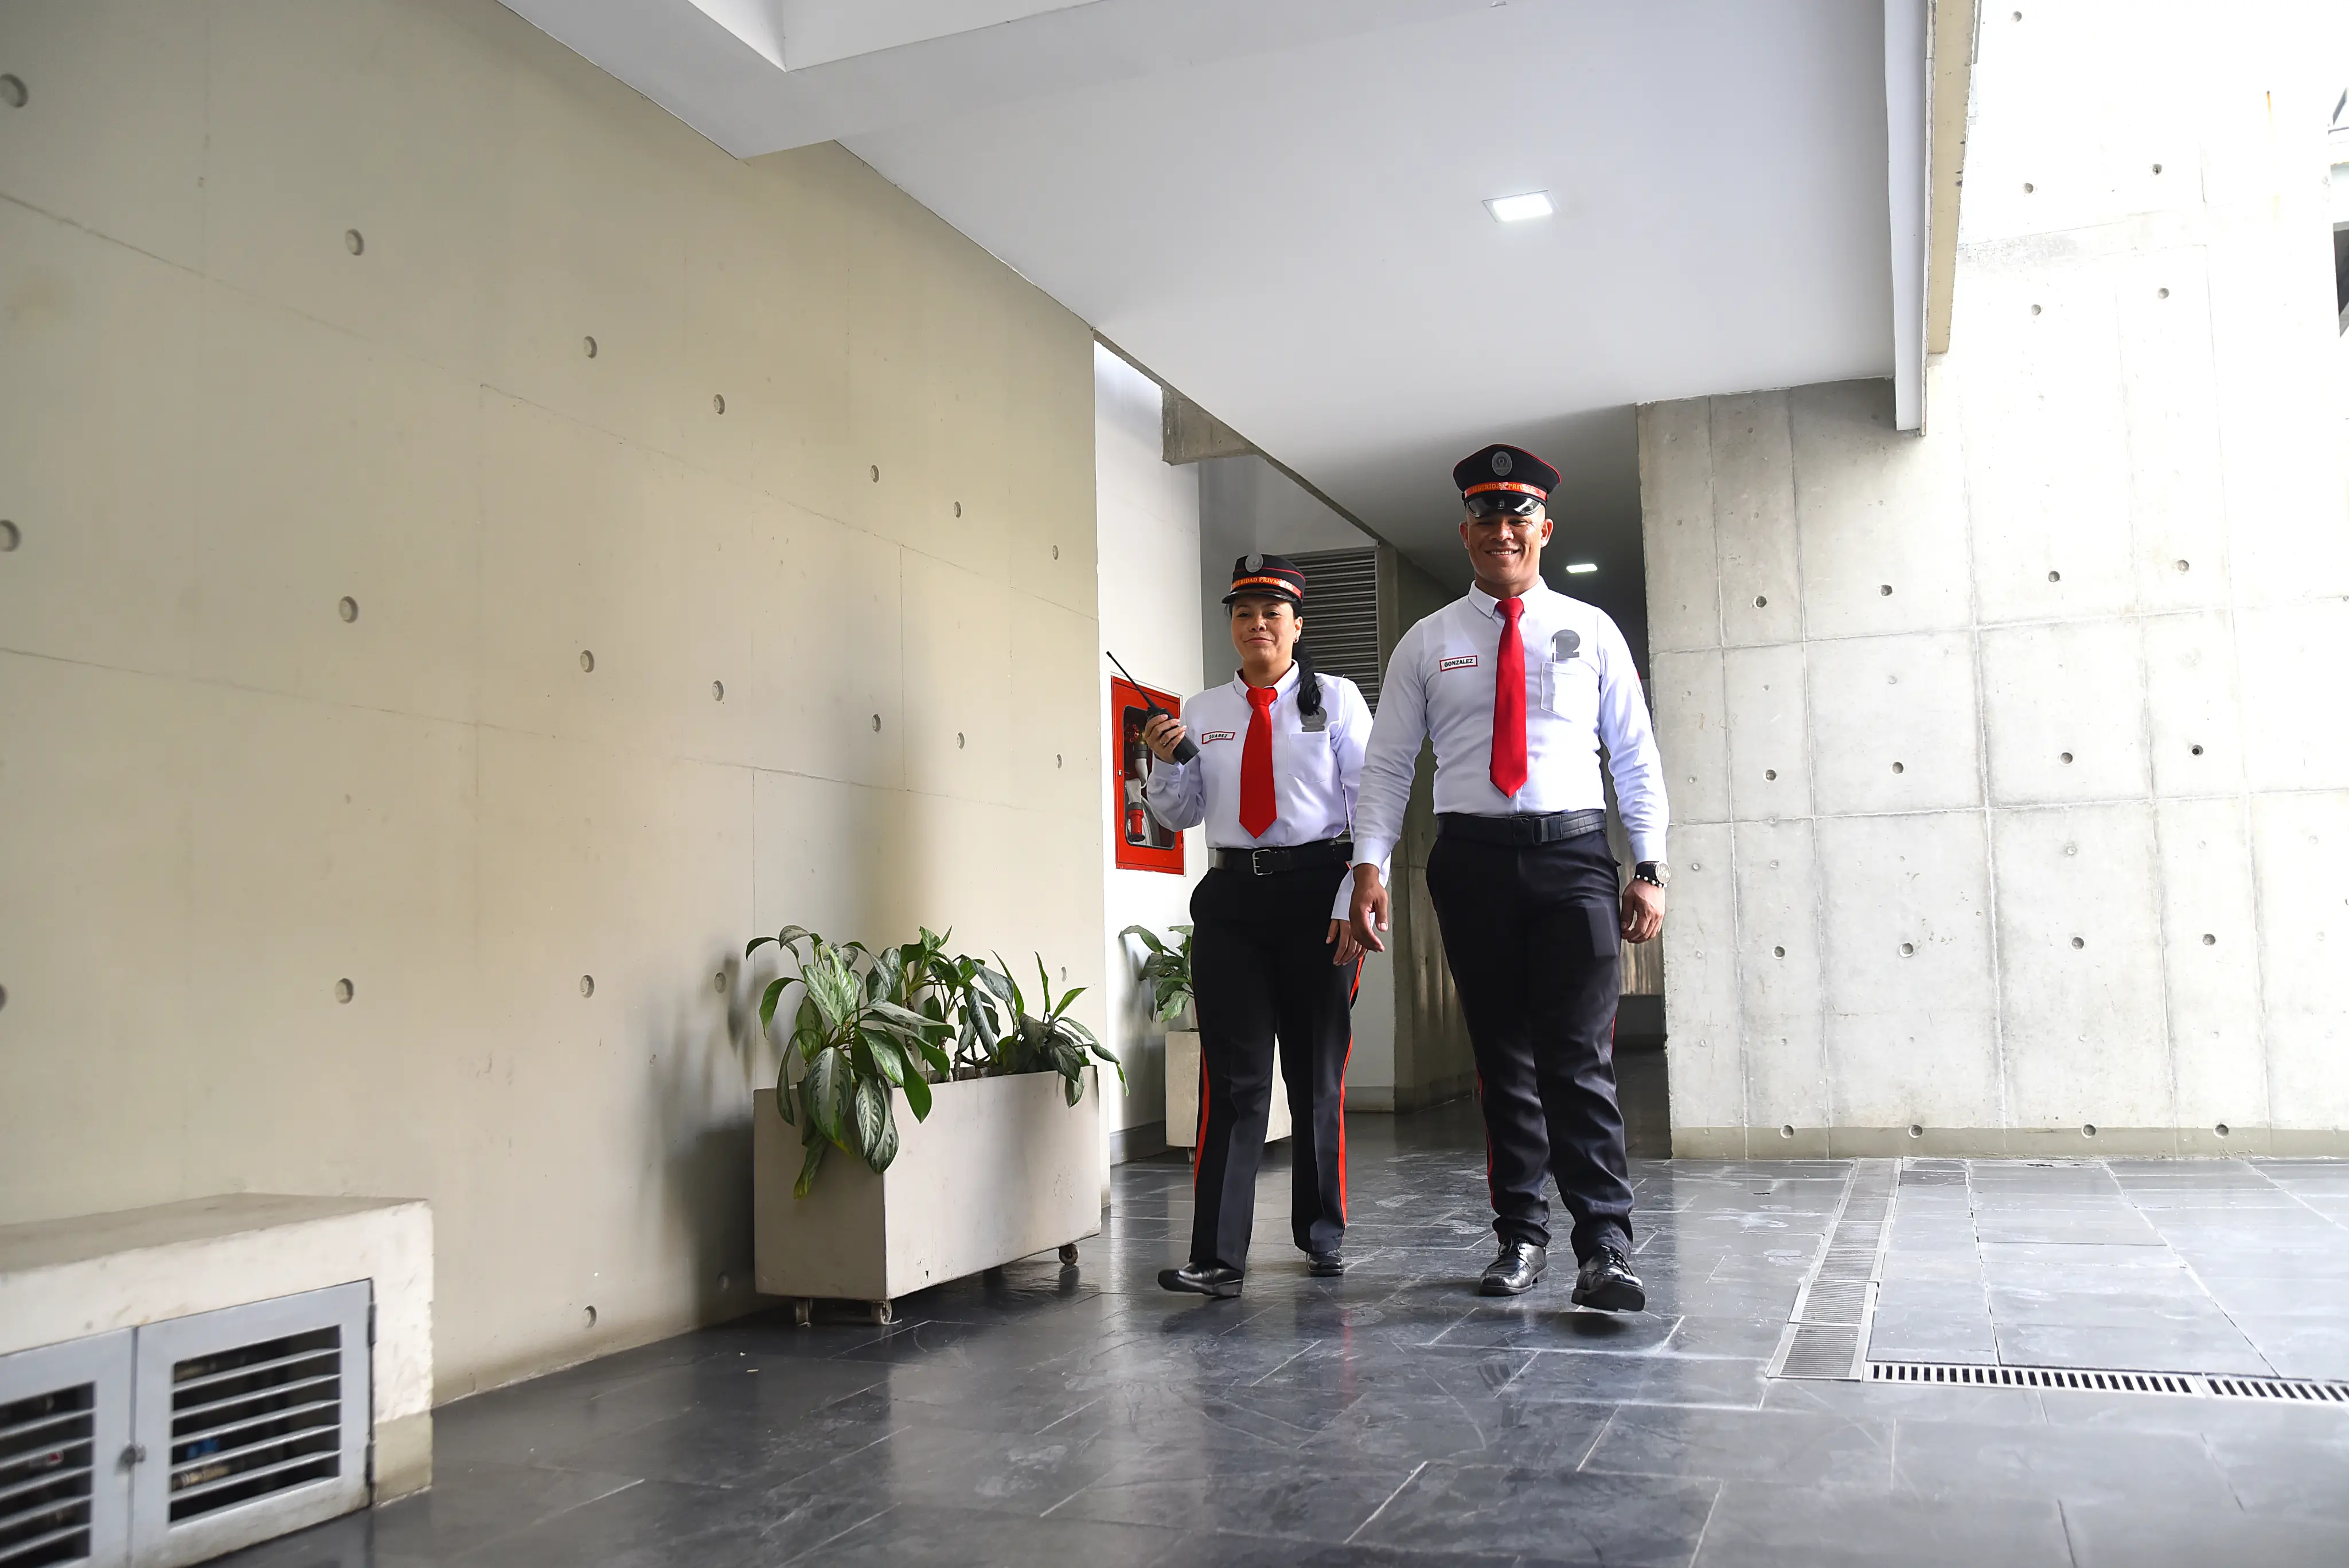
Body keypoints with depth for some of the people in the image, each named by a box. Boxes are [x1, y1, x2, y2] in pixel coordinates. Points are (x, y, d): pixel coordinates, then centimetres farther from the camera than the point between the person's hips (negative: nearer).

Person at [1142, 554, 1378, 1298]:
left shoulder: (1336, 700, 4)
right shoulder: (1202, 711, 12)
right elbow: (1179, 813, 14)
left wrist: (1356, 901, -10)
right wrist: (1165, 762, -6)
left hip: (1317, 889, -1)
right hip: (1230, 895, 1)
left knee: (1317, 1071, 9)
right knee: (1233, 1076, -4)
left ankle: (1322, 1236, 24)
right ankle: (1217, 1257, -5)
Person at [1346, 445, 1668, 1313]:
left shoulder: (1591, 631, 10)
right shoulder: (1426, 643, 10)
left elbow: (1636, 756, 9)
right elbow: (1387, 765, 6)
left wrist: (1651, 867, 0)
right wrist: (1369, 864, -6)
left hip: (1574, 855, -1)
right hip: (1473, 858, 1)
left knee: (1580, 1058, -9)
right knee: (1502, 1055, 7)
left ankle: (1604, 1250, -6)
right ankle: (1521, 1237, 17)